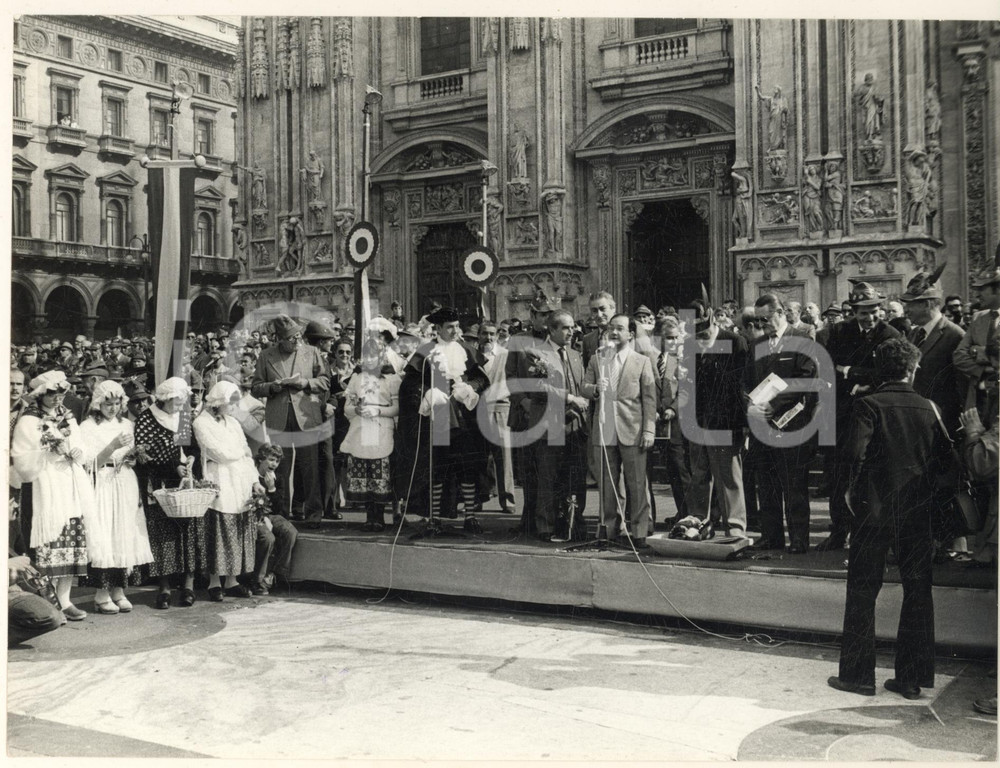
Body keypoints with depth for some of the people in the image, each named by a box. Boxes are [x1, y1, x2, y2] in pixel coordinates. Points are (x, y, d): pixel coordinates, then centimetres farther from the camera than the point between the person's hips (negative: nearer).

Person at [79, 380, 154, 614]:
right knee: (103, 537, -7)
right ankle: (102, 594, -1)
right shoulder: (88, 427, -1)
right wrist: (113, 446, -19)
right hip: (102, 486, -4)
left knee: (125, 536, 2)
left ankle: (119, 590, 9)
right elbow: (93, 463, -7)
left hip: (126, 485, 5)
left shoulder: (126, 424, 13)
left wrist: (131, 457, -5)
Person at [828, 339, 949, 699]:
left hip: (874, 507, -3)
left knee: (862, 592, 6)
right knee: (917, 592, 11)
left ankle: (858, 675, 10)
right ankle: (911, 678, 15)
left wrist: (855, 487, -4)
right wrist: (922, 479, 14)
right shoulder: (927, 407, 1)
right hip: (917, 509, 3)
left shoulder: (869, 405, -9)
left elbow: (855, 451, -20)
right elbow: (945, 454, 1)